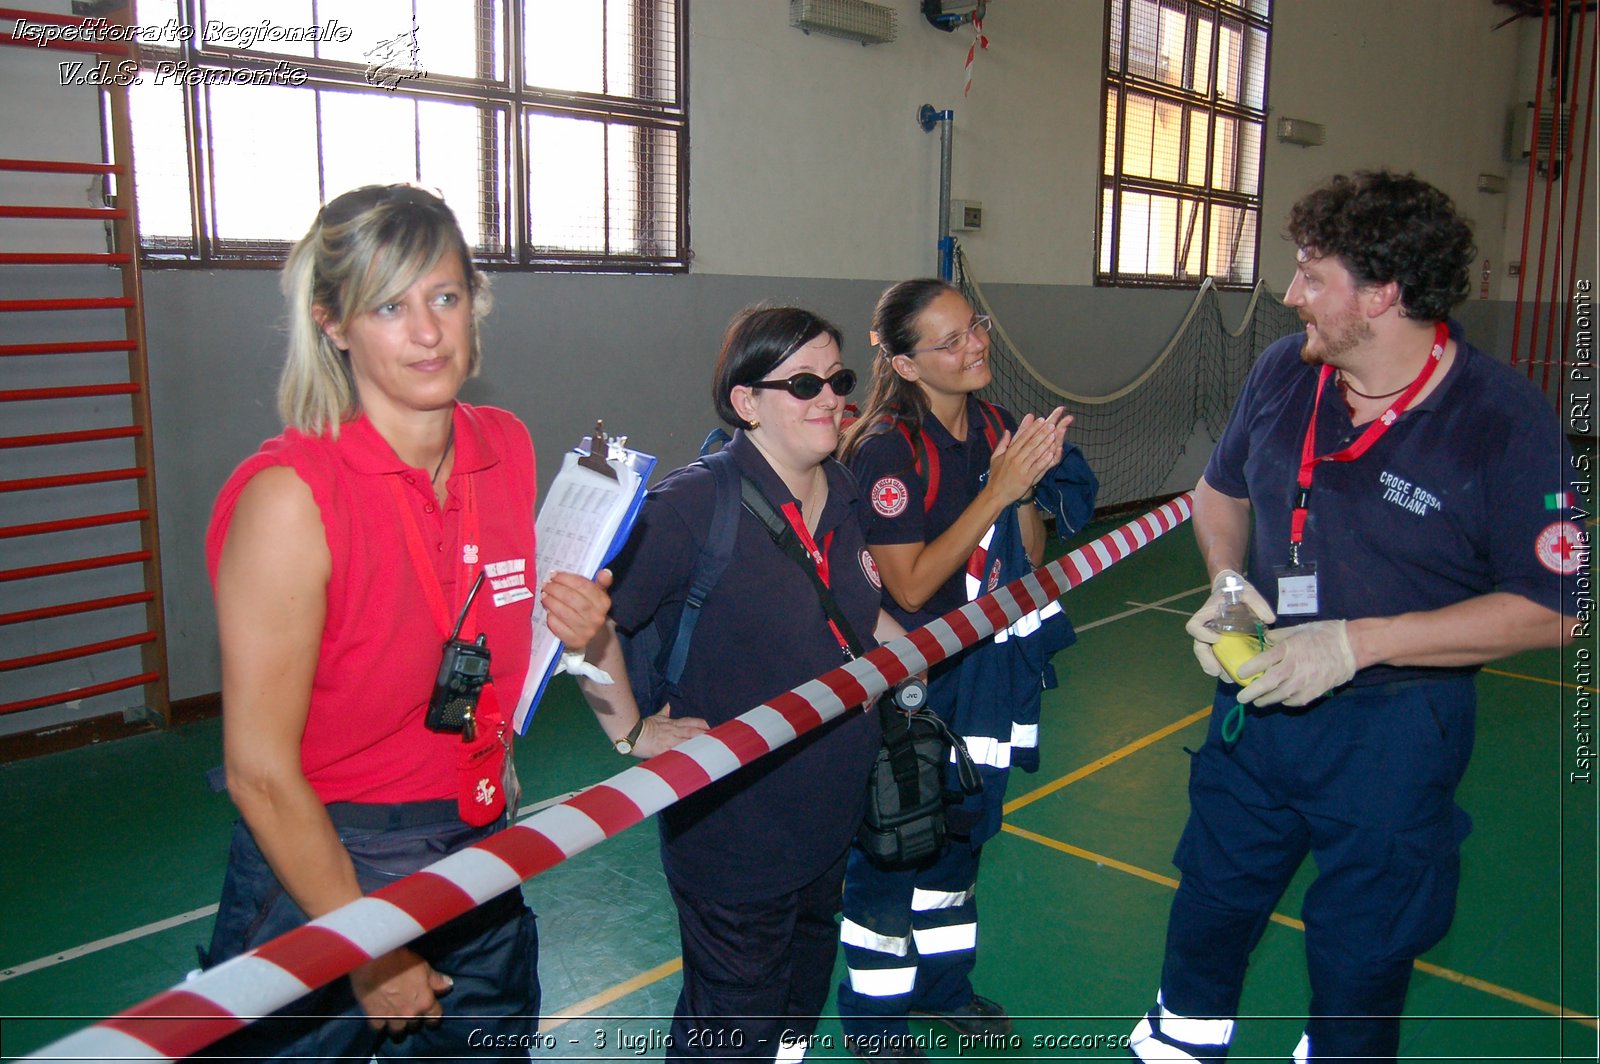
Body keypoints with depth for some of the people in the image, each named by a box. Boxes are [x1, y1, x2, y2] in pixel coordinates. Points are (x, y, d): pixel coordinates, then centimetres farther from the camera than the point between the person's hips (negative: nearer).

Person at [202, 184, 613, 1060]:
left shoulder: (508, 448, -2)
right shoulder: (290, 494, -20)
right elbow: (260, 772, -18)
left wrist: (572, 629, -7)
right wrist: (370, 955, -11)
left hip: (479, 861, 6)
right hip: (321, 873, -5)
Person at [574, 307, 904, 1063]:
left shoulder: (842, 494, 3)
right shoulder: (694, 505, -24)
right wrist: (633, 731, -21)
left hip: (830, 807, 8)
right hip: (733, 823, -8)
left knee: (801, 993, 28)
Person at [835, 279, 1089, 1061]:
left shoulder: (996, 429, 1)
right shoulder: (888, 447, -20)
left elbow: (1027, 560, 5)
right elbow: (910, 586, -22)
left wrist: (1029, 486, -14)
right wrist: (997, 489, -24)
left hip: (985, 670, 7)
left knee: (962, 831, 21)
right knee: (892, 846, 7)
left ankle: (941, 982, 43)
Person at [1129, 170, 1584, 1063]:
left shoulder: (1506, 420, -19)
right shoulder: (1284, 370, -4)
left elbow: (1547, 609, -17)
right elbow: (1221, 490, 13)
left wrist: (1358, 641, -24)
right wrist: (1227, 581, -7)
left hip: (1393, 729, -4)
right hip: (1258, 698, 5)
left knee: (1363, 944, 13)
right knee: (1213, 891, 20)